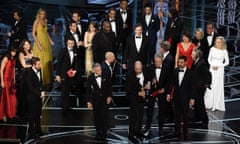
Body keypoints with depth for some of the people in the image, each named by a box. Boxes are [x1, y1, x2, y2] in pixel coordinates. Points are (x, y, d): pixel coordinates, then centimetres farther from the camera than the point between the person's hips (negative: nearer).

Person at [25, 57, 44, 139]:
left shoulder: (39, 71, 3)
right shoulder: (29, 73, -18)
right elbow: (30, 87, -18)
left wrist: (42, 92, -2)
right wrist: (39, 94, -15)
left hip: (39, 96, 7)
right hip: (32, 97, -7)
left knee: (38, 114, 15)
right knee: (32, 115, 2)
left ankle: (38, 130, 27)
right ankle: (31, 133, 11)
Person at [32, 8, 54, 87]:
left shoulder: (45, 21, 10)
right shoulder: (36, 22, -7)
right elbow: (33, 34, -11)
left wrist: (50, 40, 6)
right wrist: (38, 44, -18)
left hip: (46, 43, 6)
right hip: (40, 43, -6)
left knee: (47, 61, 8)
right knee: (40, 62, -5)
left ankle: (47, 80, 17)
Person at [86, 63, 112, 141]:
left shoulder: (105, 76, -9)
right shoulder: (90, 78, -9)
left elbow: (109, 86, 3)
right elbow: (88, 90, -4)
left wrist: (109, 96, -2)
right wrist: (89, 101, -6)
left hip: (105, 99, -1)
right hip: (95, 99, 1)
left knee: (105, 116, -1)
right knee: (97, 116, 6)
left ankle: (104, 133, 8)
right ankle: (98, 132, 19)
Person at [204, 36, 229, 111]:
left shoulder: (224, 51, -6)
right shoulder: (212, 49, 1)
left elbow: (227, 62, 0)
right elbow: (209, 59, 8)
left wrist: (218, 66, -10)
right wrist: (212, 65, -8)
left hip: (219, 70, -2)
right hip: (212, 69, 2)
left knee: (218, 87, 1)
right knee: (210, 86, 4)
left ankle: (216, 105, 6)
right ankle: (209, 104, 13)